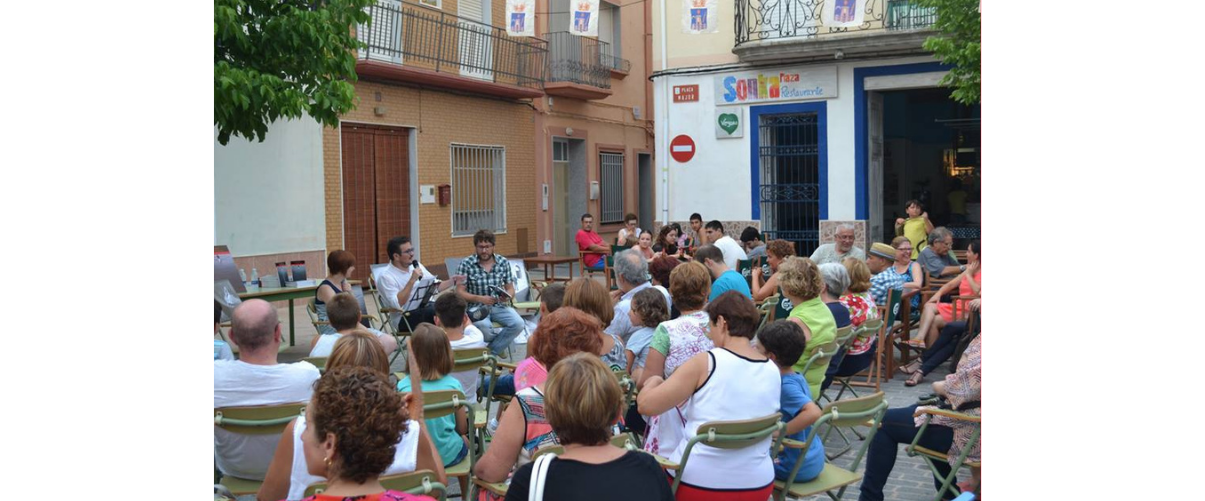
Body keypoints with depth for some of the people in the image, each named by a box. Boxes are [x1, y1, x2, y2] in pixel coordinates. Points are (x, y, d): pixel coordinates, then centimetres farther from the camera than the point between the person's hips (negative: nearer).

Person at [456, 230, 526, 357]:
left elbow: (510, 288, 9)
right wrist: (479, 298, -23)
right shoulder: (466, 264, -6)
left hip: (499, 305, 3)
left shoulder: (503, 263, 3)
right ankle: (501, 341, 1)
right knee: (484, 326, -36)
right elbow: (460, 292, -7)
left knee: (518, 324, -25)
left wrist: (507, 296, -16)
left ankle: (490, 353, -7)